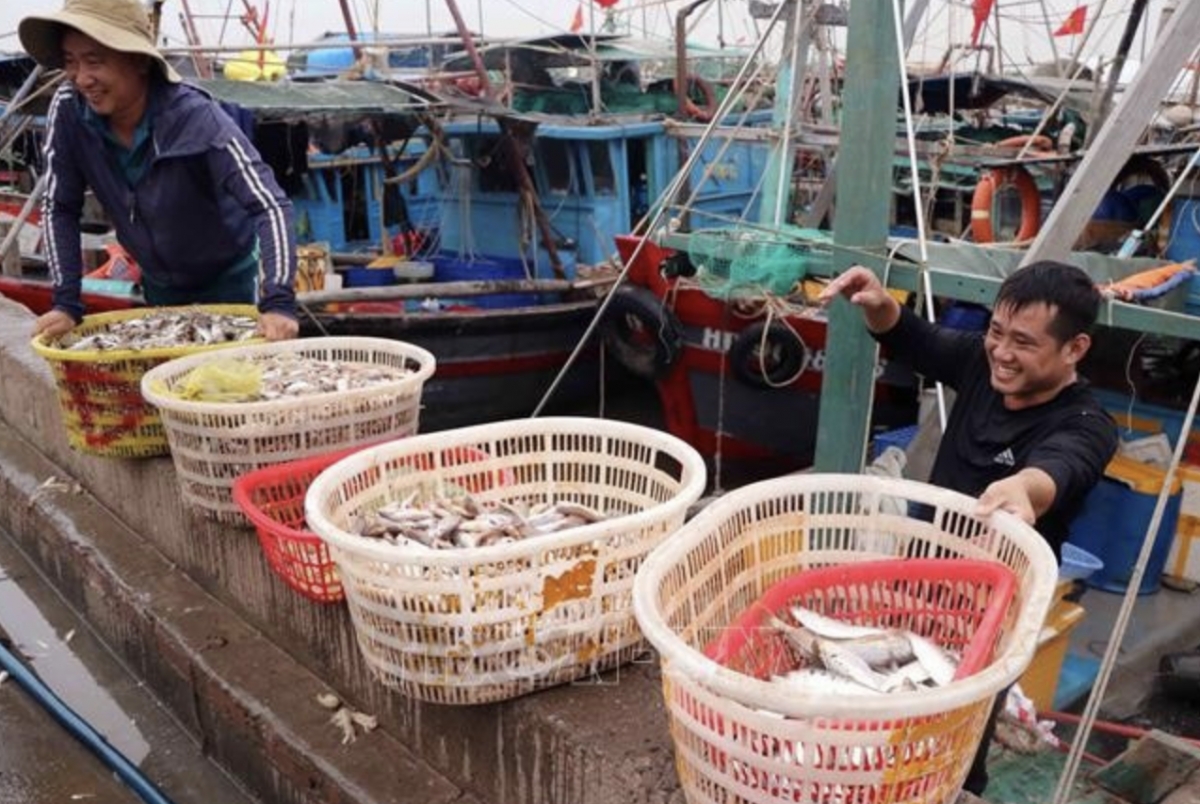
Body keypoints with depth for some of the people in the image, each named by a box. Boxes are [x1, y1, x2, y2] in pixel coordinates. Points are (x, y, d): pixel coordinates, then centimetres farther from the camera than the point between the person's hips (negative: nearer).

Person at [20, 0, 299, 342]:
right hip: (159, 284, 4)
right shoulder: (67, 111, -20)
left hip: (230, 280, -4)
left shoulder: (197, 119, -32)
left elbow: (271, 206, -37)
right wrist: (66, 302, -16)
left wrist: (278, 303, -50)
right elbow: (60, 209, -9)